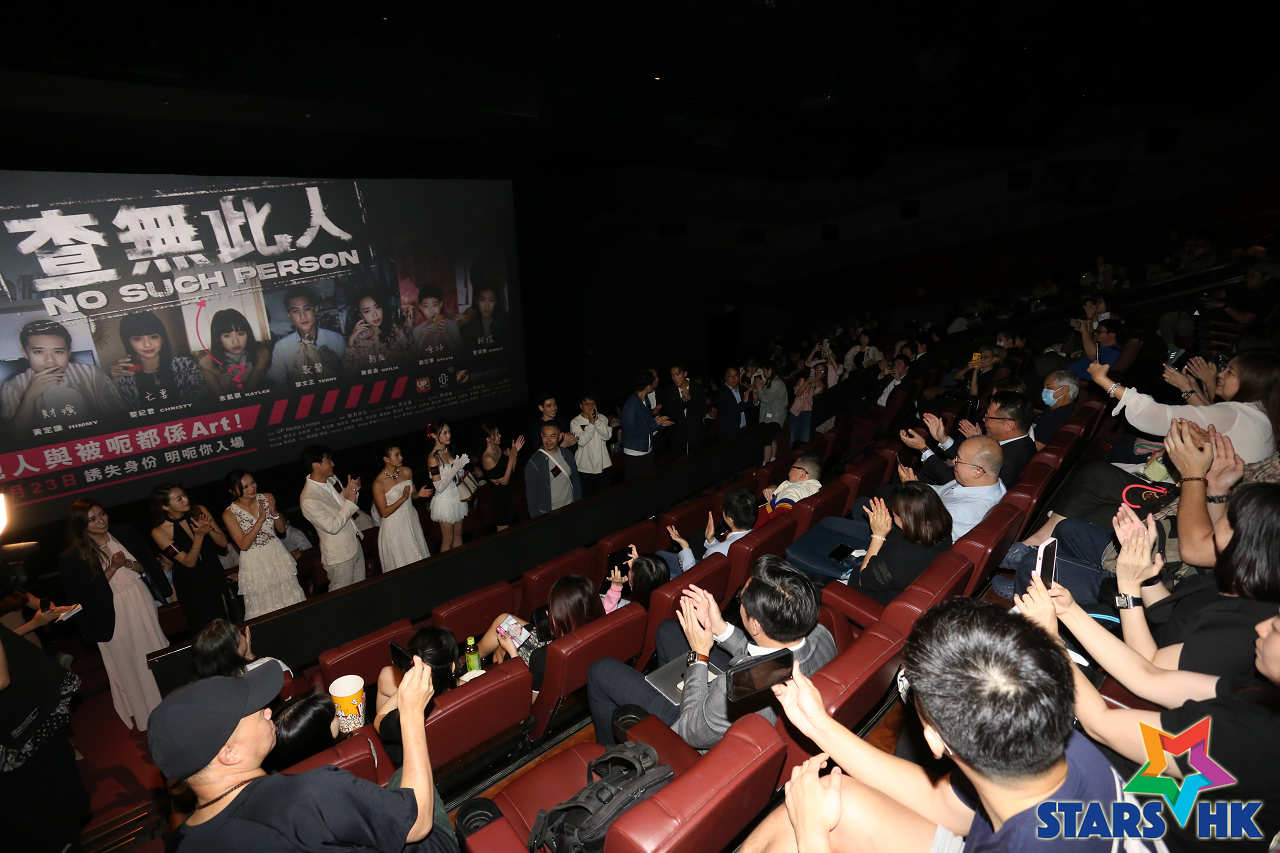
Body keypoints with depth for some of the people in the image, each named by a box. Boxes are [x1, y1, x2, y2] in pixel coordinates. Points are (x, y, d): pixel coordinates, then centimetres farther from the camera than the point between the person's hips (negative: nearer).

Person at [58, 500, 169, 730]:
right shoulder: (73, 557, -12)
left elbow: (147, 566, 6)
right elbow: (84, 595, -14)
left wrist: (131, 564, -15)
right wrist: (113, 567, -21)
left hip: (141, 603, 3)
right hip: (114, 615, -3)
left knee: (154, 653, 13)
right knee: (128, 662, 10)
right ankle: (141, 713, 28)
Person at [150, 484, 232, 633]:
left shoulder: (199, 511, -10)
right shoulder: (159, 532, -17)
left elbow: (223, 543, -6)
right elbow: (189, 562, -18)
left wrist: (209, 529, -25)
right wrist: (199, 535, -31)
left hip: (215, 575, 3)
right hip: (191, 586, -3)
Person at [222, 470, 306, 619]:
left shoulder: (267, 498, -5)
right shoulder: (229, 514, -12)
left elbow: (281, 529, 2)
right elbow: (243, 545, -15)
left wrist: (274, 511, -16)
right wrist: (261, 519, -22)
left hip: (277, 553, 3)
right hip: (254, 562, -3)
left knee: (290, 600, 10)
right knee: (265, 608, 7)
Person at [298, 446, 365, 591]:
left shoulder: (331, 479, -1)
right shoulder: (308, 499, -26)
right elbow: (333, 527, -26)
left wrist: (353, 491, -8)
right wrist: (350, 500, -24)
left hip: (355, 544, 8)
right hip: (339, 556, -8)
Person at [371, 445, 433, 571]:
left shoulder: (407, 471, -3)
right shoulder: (378, 483, -19)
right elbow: (384, 513, -17)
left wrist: (419, 494, -8)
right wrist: (403, 498, -24)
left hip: (411, 519, 5)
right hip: (394, 527, -5)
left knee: (418, 560, 16)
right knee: (401, 563, 8)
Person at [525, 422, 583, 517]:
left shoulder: (567, 454, -1)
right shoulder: (533, 462, -15)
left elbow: (576, 479, 8)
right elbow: (531, 494, -11)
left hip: (571, 508, 4)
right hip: (548, 514, -4)